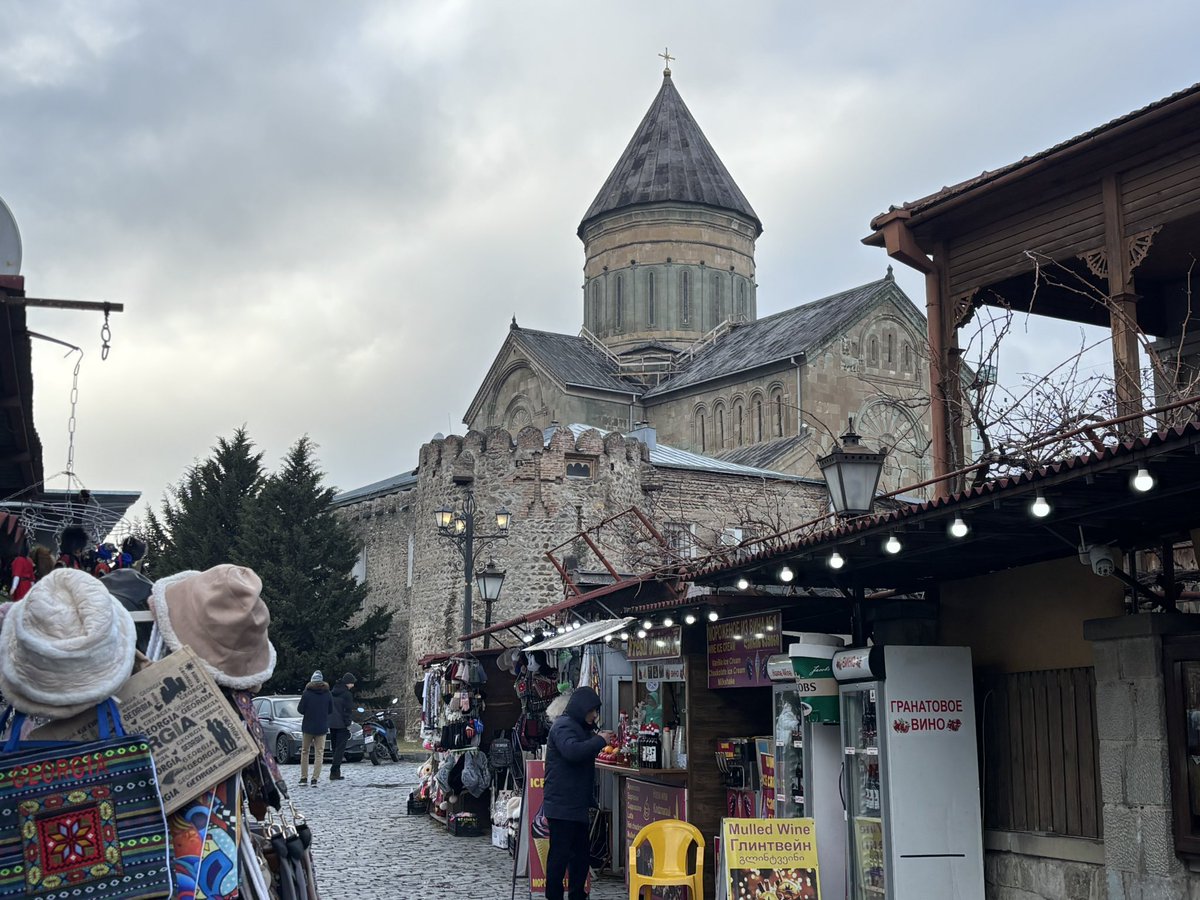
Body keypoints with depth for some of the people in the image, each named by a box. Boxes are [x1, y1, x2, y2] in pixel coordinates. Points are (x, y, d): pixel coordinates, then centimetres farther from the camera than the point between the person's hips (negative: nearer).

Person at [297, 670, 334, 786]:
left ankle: (304, 777, 12)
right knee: (319, 752, 4)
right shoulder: (328, 694, -3)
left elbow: (300, 709, -8)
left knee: (305, 751, 13)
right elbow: (330, 711, 5)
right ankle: (315, 778, -4)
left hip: (308, 727, -1)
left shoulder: (306, 693, -10)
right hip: (322, 728, 1)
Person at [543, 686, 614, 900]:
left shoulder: (579, 727, 20)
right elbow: (572, 751, -30)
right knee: (560, 853, -6)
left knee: (581, 852, 14)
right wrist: (599, 740, -21)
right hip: (562, 804, -11)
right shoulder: (563, 726, -13)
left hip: (576, 804, 11)